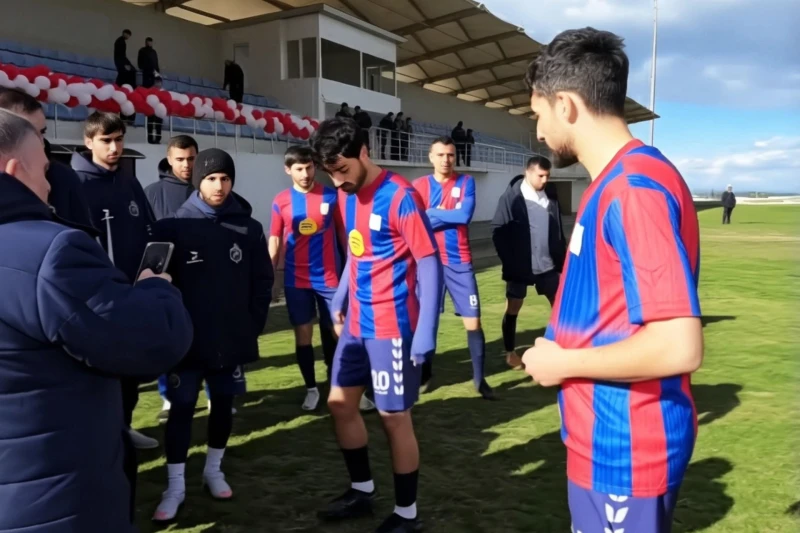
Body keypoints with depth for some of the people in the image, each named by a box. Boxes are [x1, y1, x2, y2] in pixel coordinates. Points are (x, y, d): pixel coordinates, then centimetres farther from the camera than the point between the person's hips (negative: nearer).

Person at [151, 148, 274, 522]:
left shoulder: (249, 229, 1)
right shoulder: (173, 227, -5)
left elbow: (263, 281, 4)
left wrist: (253, 326, 0)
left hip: (233, 339, 2)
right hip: (187, 338, -2)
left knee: (224, 404, 14)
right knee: (182, 408, 5)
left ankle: (213, 470, 33)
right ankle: (175, 485, 18)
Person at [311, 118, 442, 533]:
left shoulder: (400, 197, -17)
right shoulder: (346, 196, 7)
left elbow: (430, 264, -17)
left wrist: (425, 333, -23)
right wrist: (340, 300, 14)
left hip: (392, 326, -8)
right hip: (356, 322, 8)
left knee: (394, 417, 1)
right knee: (340, 403, 15)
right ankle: (362, 490, 34)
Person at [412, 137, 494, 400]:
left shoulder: (466, 182, 2)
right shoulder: (419, 185, 3)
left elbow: (465, 215, -14)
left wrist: (432, 213, -8)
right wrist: (451, 216, -10)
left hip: (460, 263, 0)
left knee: (473, 321, -1)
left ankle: (479, 378, 13)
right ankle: (425, 374, 28)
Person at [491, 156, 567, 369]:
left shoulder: (551, 195, 5)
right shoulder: (511, 197, -10)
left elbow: (558, 229, 12)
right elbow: (498, 231, -9)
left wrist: (561, 258, 8)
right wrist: (509, 261, -12)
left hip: (547, 264, 4)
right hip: (520, 266, -4)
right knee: (513, 308, 7)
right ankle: (510, 352, 22)